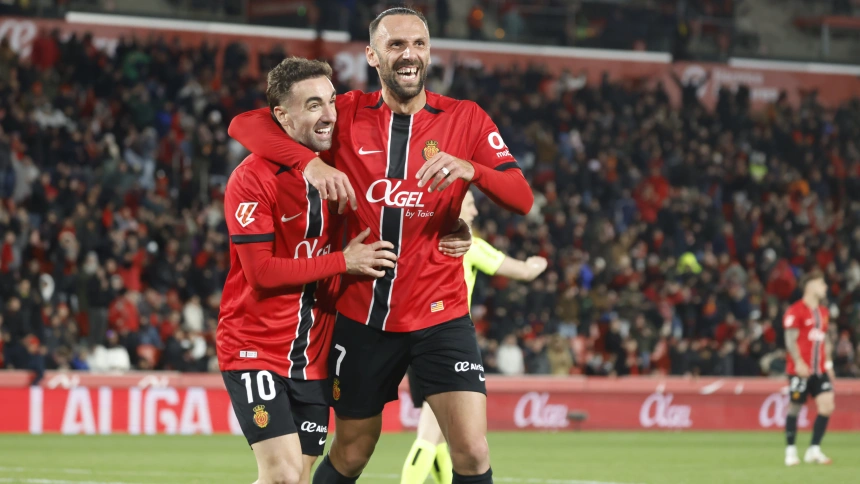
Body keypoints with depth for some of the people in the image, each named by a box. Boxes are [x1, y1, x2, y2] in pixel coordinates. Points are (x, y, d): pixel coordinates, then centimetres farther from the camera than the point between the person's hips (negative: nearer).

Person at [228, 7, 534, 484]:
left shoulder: (465, 119, 0)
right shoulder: (346, 115, 0)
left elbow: (522, 198, -9)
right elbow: (245, 124, -8)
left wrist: (469, 168, -29)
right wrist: (311, 162, -25)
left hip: (438, 315, 0)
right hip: (361, 315, 1)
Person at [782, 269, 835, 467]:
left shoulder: (823, 312, 15)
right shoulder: (796, 311, -9)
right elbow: (790, 339, -12)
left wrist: (828, 363, 16)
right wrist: (799, 362, -19)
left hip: (819, 369, 7)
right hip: (800, 369, -6)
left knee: (827, 405, -6)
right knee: (795, 407, -1)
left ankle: (814, 450, 2)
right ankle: (790, 451, 10)